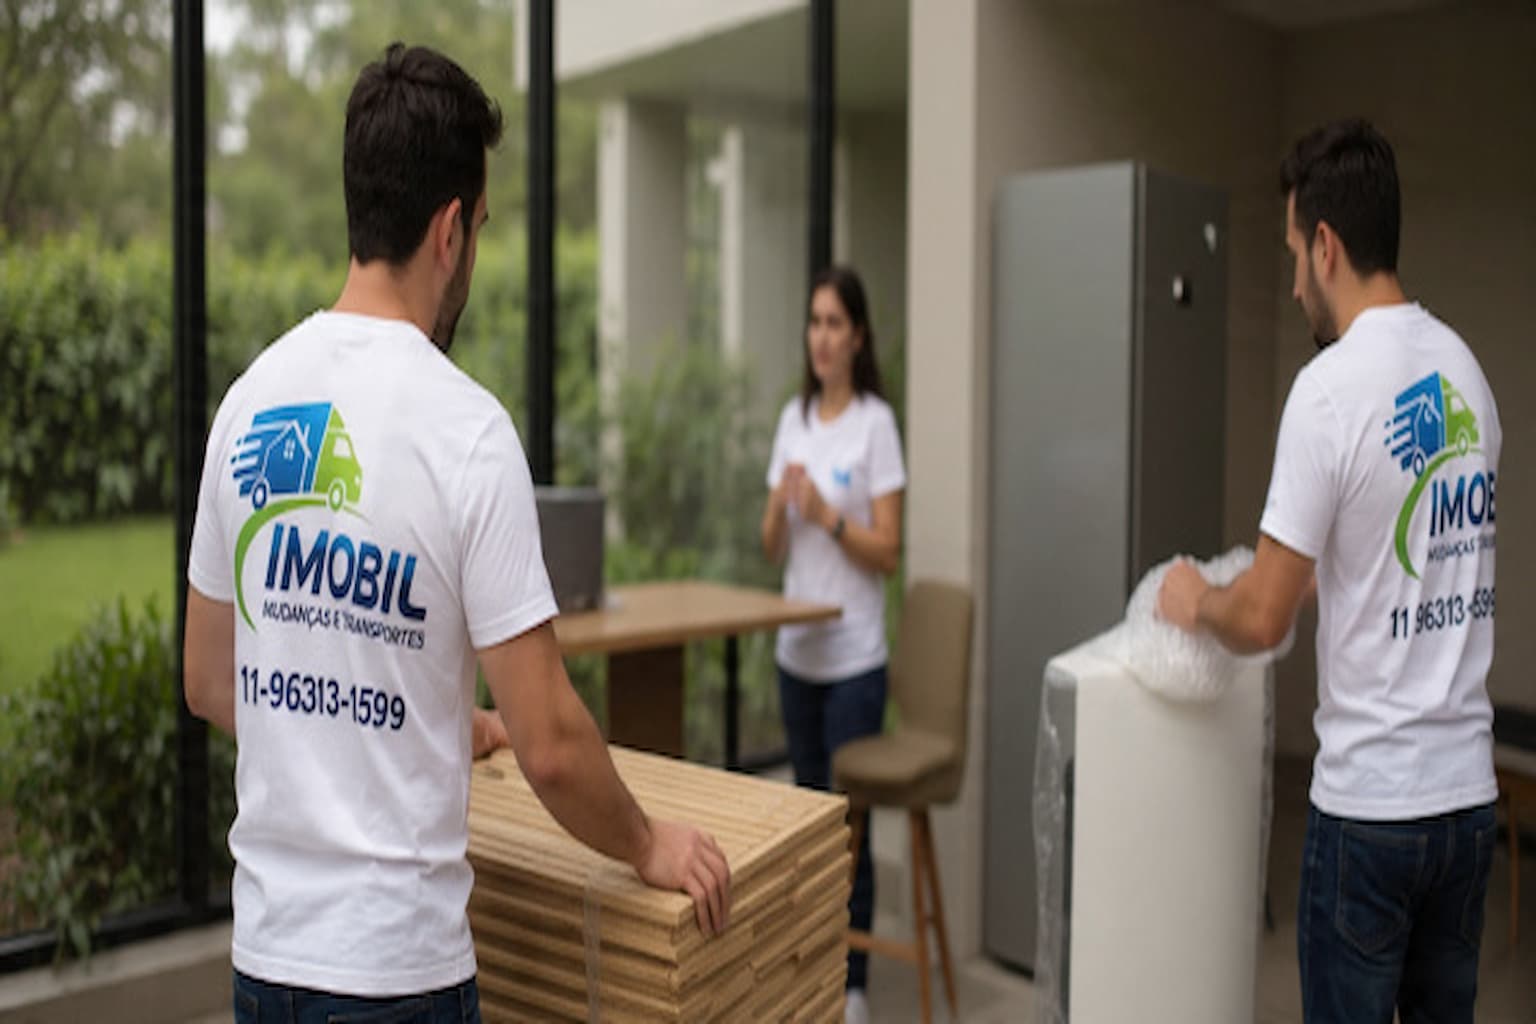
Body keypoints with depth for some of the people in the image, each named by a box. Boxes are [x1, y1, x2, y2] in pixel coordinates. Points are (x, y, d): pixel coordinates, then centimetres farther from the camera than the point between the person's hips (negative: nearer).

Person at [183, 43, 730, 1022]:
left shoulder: (247, 400, 0)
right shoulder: (466, 429, -20)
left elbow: (208, 684, 12)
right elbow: (549, 745, -20)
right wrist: (648, 845, 0)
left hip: (263, 942, 6)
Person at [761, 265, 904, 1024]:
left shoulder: (876, 423, -8)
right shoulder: (793, 419, 9)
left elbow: (889, 552, -10)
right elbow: (771, 548, 10)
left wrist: (829, 514, -23)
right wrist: (780, 507, -10)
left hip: (853, 655, -6)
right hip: (795, 649, 6)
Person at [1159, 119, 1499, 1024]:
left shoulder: (1331, 386, -18)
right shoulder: (1467, 369, 5)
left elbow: (1263, 621, -16)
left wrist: (1196, 601, 3)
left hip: (1368, 803, -7)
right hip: (1471, 789, 7)